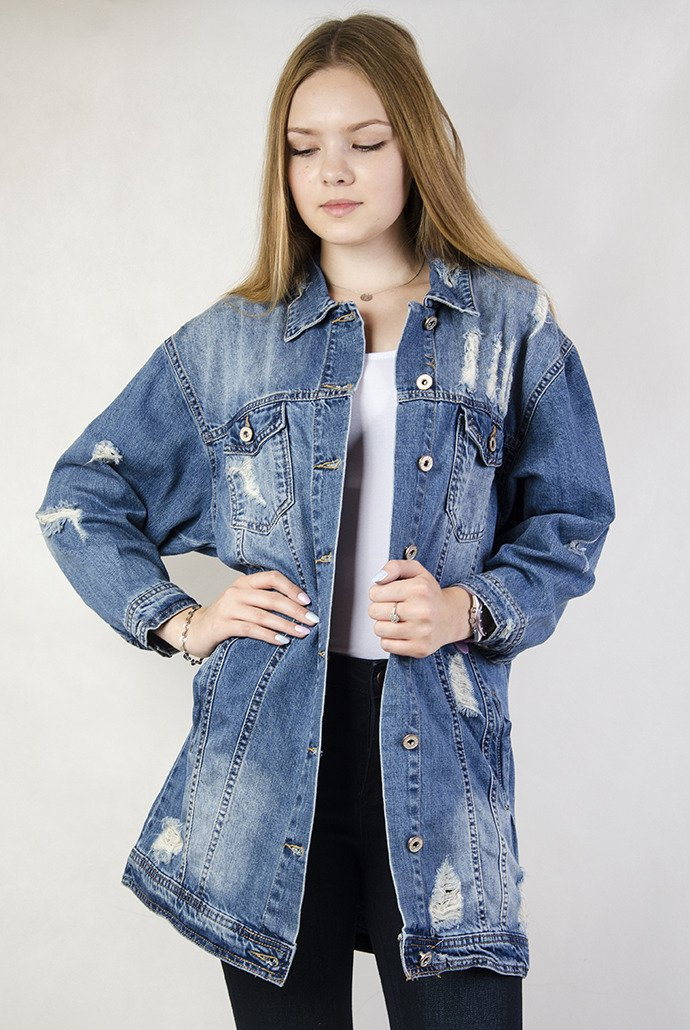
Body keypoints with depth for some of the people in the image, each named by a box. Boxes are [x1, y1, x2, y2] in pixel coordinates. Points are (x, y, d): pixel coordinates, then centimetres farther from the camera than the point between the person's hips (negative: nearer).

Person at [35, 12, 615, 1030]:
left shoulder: (511, 324, 5)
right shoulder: (230, 340, 7)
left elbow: (569, 527, 8)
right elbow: (80, 497, 13)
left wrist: (473, 608, -11)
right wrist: (179, 620, 0)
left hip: (438, 751, 0)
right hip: (270, 746, 1)